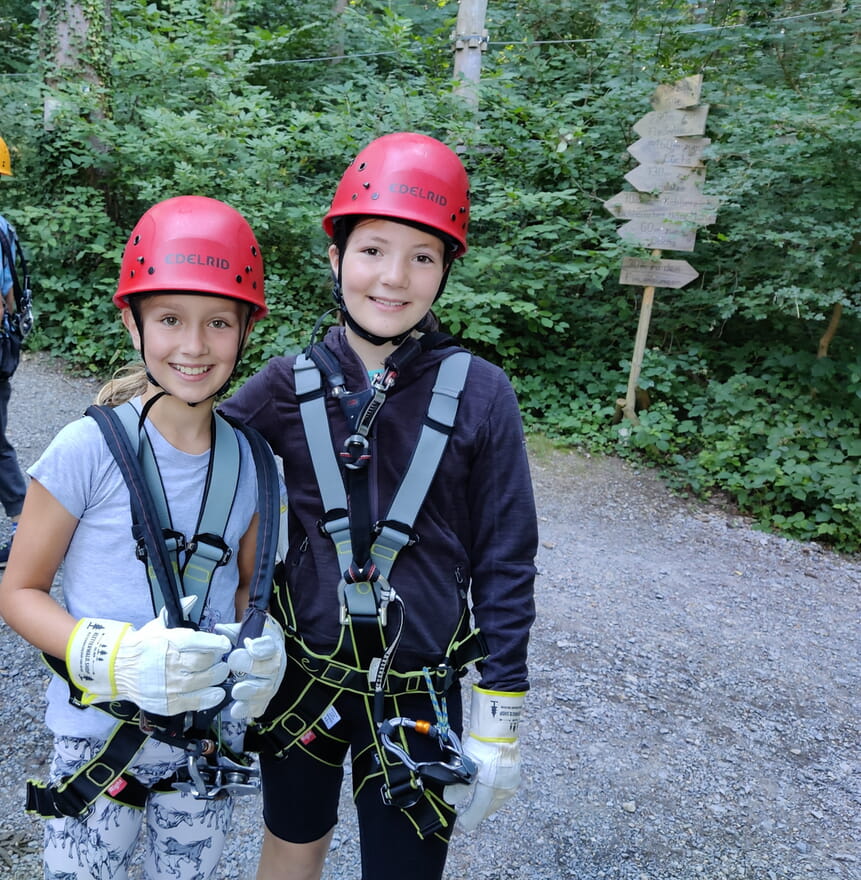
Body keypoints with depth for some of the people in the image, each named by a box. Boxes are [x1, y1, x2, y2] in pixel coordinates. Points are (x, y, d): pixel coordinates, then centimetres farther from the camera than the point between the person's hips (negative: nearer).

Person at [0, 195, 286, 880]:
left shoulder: (249, 461, -5)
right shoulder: (89, 449, -17)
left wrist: (264, 649, -12)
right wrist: (114, 658, -24)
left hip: (212, 746, 3)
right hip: (100, 744, -3)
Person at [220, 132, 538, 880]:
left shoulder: (479, 393, -14)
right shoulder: (290, 384, -9)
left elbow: (505, 562, -8)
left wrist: (497, 725, -6)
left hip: (422, 690, -2)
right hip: (301, 670, 3)